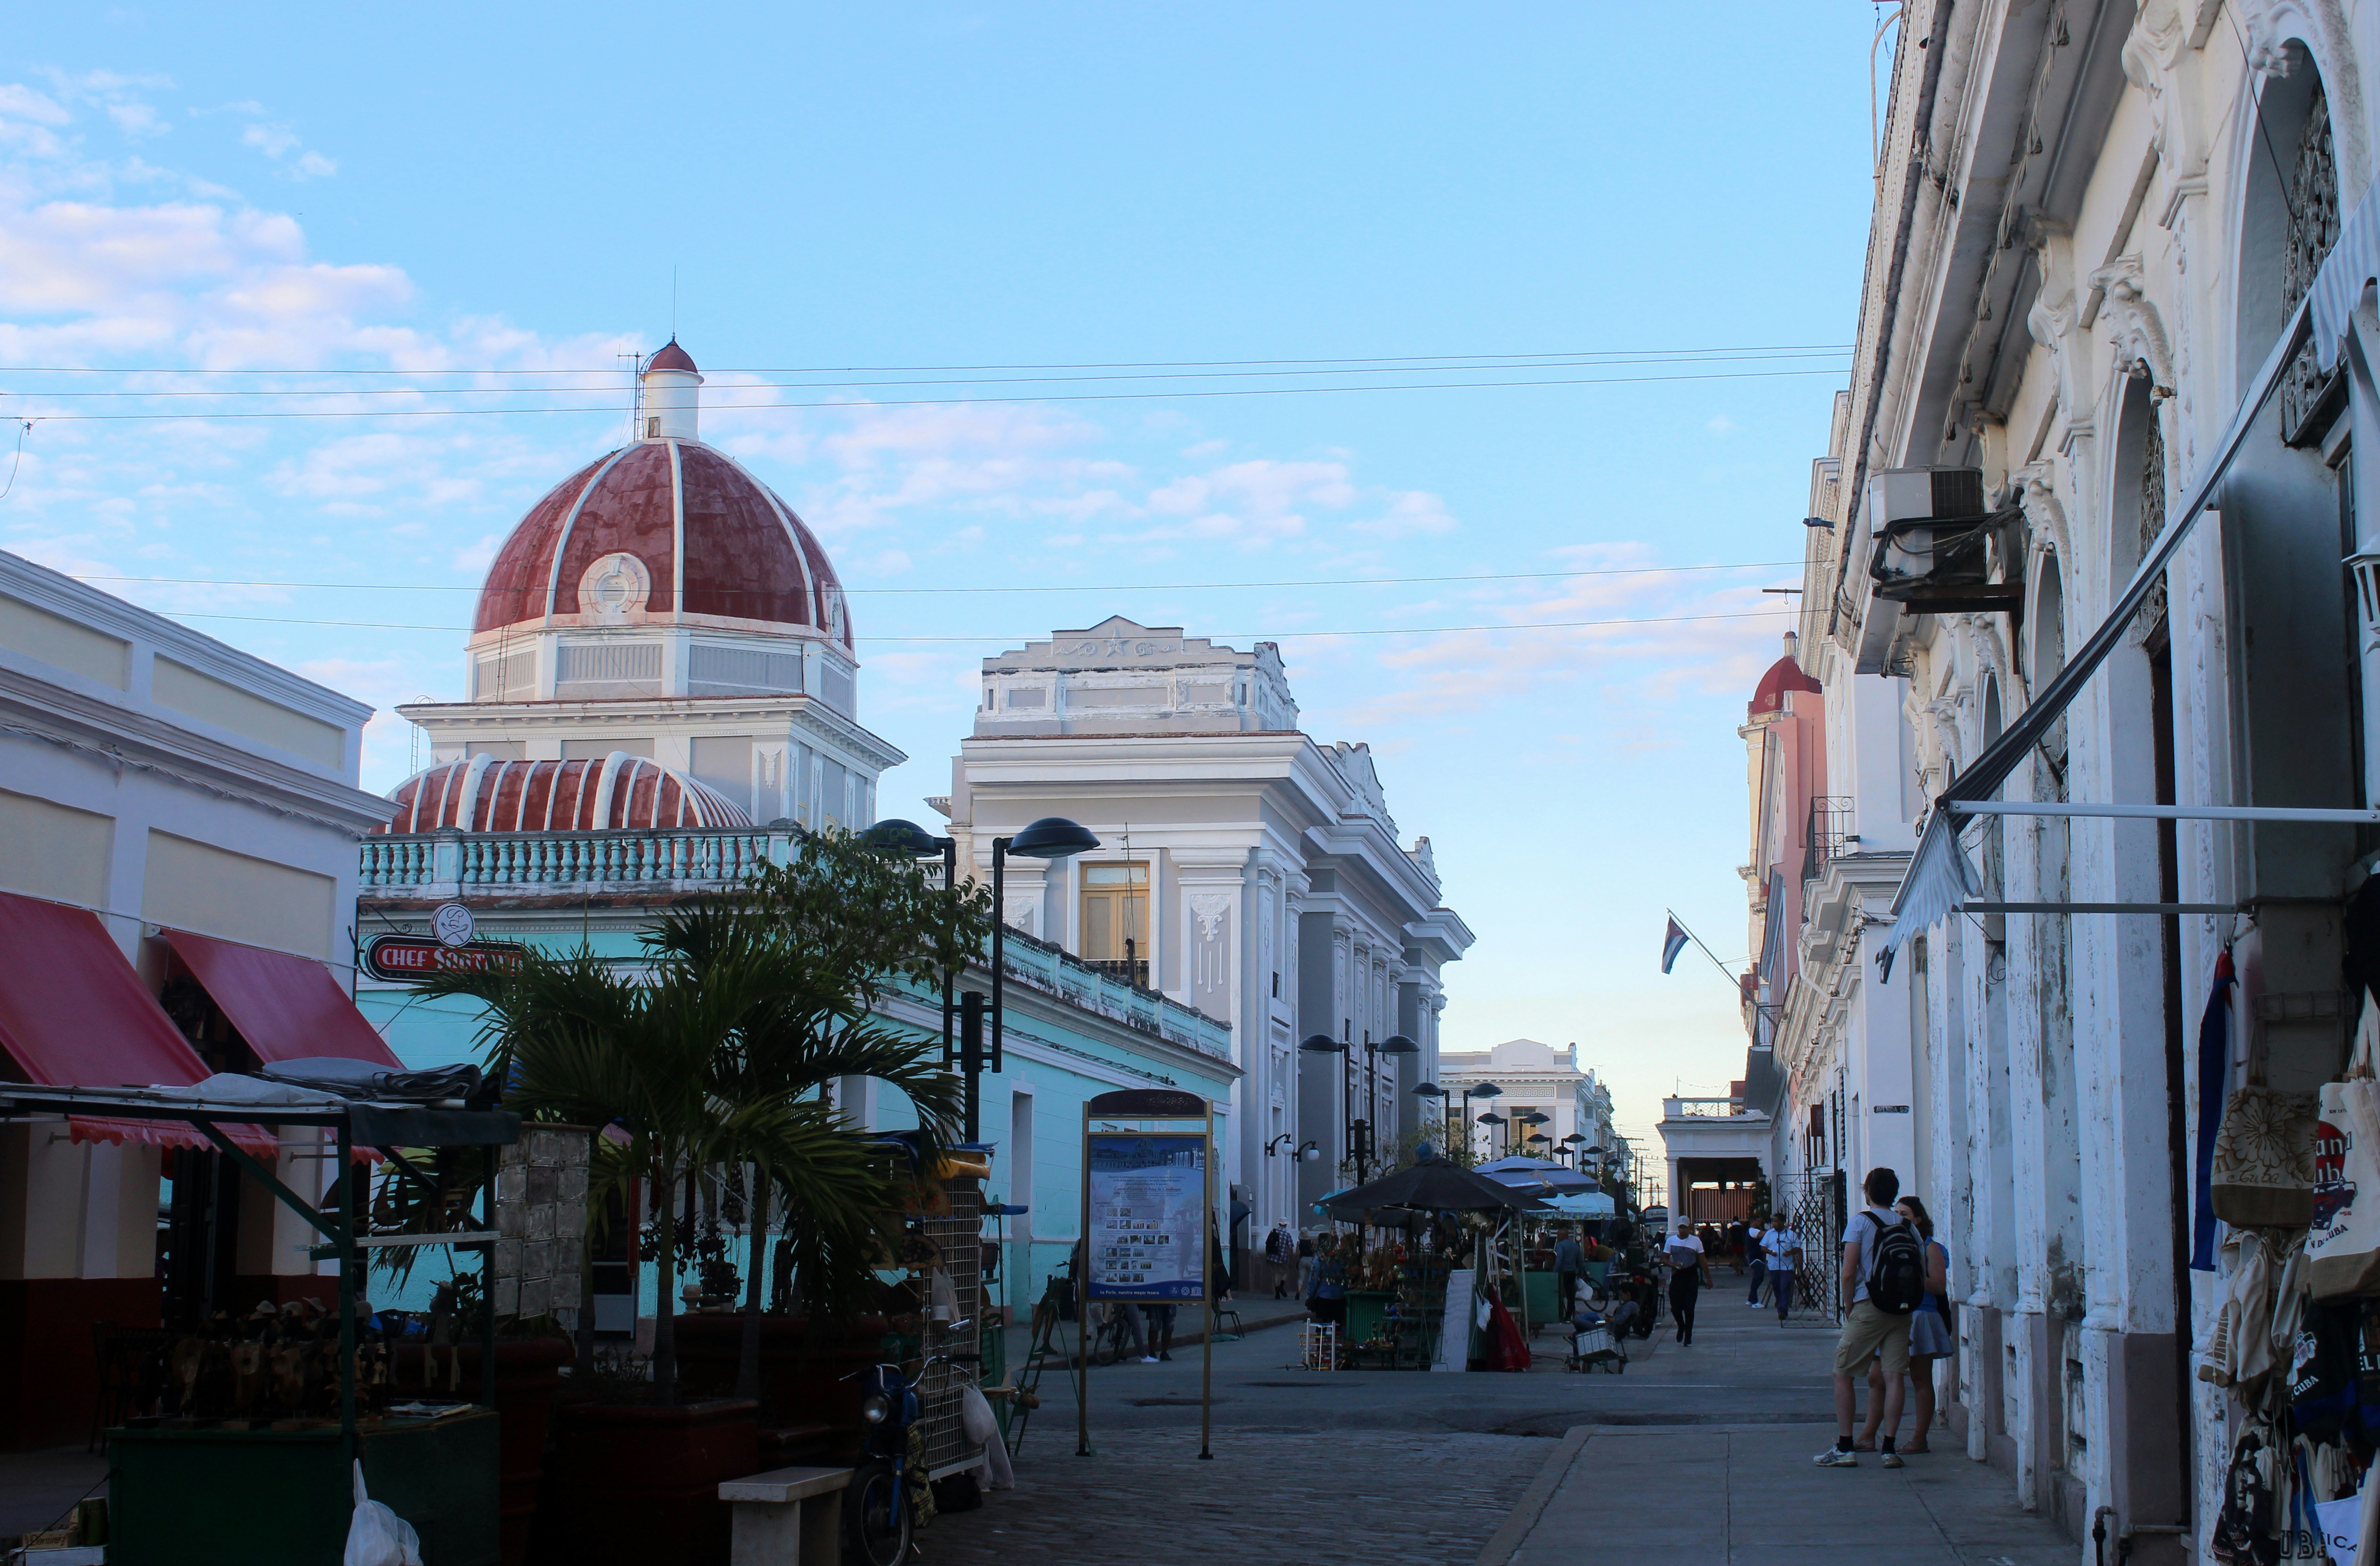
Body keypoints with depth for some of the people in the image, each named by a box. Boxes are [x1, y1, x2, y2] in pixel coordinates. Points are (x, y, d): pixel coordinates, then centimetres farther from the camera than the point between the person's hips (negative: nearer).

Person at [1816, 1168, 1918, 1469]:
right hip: (1901, 1309, 4)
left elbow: (1849, 1274, -8)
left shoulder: (1860, 1221, -4)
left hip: (1868, 1308, -4)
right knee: (1894, 1376, 3)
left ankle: (1844, 1449, 2)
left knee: (1843, 1374, 5)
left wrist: (1849, 1308, 3)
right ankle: (1889, 1449, -1)